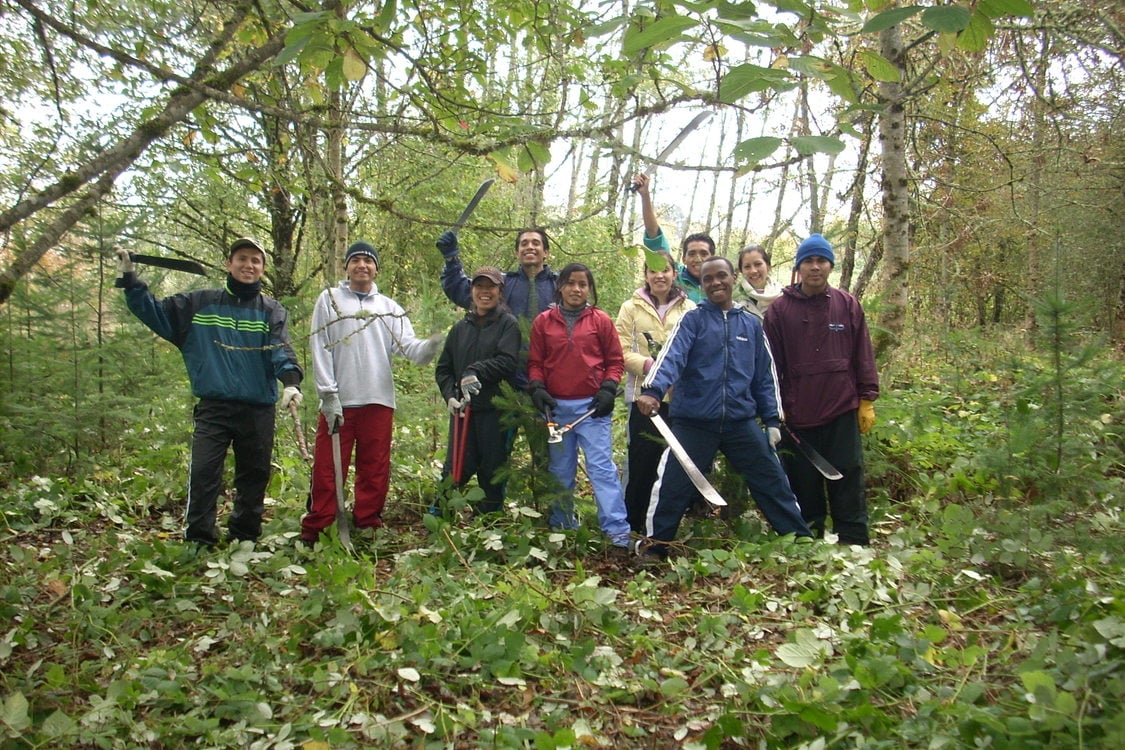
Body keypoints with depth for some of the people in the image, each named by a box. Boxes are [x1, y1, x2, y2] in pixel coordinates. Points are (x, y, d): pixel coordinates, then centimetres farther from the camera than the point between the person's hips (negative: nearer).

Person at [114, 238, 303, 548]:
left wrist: (291, 381, -29)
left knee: (254, 478, 9)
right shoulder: (200, 303, 10)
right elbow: (154, 312, 13)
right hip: (212, 408, 0)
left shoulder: (272, 311, 6)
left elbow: (281, 350, -10)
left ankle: (244, 540, 23)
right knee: (203, 473, -10)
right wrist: (130, 280, 2)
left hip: (258, 411, 0)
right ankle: (198, 542, -2)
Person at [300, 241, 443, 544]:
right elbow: (320, 349, -1)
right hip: (338, 401, -2)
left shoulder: (389, 307, 13)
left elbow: (406, 343, -1)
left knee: (375, 470, 8)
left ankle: (369, 525, 20)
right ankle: (314, 530, 9)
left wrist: (426, 348, -25)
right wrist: (329, 394, -9)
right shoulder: (329, 299, 6)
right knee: (327, 469, -1)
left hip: (379, 400, 3)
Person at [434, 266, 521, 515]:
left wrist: (476, 372, -20)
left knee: (493, 471, 5)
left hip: (495, 410, -3)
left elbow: (509, 361, -13)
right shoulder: (460, 328, 15)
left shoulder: (508, 323, 2)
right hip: (463, 409, 3)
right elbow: (443, 369, 14)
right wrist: (450, 396, -3)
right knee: (456, 467, 0)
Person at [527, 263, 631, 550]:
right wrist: (537, 388, -7)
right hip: (556, 407, 3)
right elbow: (535, 362, 8)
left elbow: (615, 361, 6)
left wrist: (608, 389, -7)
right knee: (560, 471, 13)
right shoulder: (543, 322, 6)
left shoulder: (601, 321, 3)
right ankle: (561, 526, 26)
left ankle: (617, 531, -7)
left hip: (592, 407, -2)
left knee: (602, 468, -8)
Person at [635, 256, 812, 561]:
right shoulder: (693, 319, 0)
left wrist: (772, 419, 12)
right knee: (673, 484, 2)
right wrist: (652, 389, -33)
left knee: (773, 482, 9)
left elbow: (765, 375, 16)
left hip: (742, 421, 3)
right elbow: (672, 357, -16)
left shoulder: (752, 324, 12)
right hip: (694, 421, -3)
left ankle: (801, 540, 25)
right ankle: (654, 544, 20)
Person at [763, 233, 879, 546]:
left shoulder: (848, 305, 5)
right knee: (804, 493, 9)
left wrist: (867, 401, 5)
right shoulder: (779, 309, 1)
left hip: (843, 414, 0)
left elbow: (863, 356, 7)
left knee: (849, 487, 4)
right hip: (797, 416, 0)